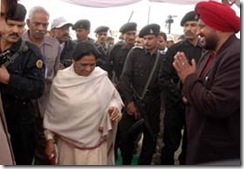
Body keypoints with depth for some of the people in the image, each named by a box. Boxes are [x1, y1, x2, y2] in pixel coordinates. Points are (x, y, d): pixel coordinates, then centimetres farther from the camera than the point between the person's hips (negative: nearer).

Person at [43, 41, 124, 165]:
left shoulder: (101, 77, -7)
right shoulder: (61, 79, -7)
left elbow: (114, 97, 5)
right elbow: (52, 112, 1)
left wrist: (115, 107, -18)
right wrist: (50, 139, 3)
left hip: (95, 141, 0)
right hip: (69, 142, 0)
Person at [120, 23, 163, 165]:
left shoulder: (163, 59, 2)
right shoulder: (135, 53, 1)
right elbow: (125, 77, -4)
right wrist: (129, 101, -8)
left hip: (152, 105, 1)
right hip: (133, 102, -1)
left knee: (150, 138, 9)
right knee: (126, 136, 3)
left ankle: (144, 163, 28)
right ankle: (126, 162, 25)